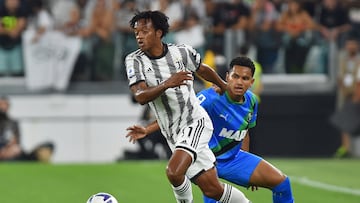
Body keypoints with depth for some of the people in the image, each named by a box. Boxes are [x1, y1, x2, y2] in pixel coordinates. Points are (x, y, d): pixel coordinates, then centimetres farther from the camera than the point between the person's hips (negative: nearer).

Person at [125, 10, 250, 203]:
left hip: (196, 121, -3)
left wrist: (224, 87, 34)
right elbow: (140, 96, -17)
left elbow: (202, 69, 18)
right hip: (174, 134, 3)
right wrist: (167, 84, -33)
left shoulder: (182, 52, -3)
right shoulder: (134, 60, -4)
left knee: (173, 172, -26)